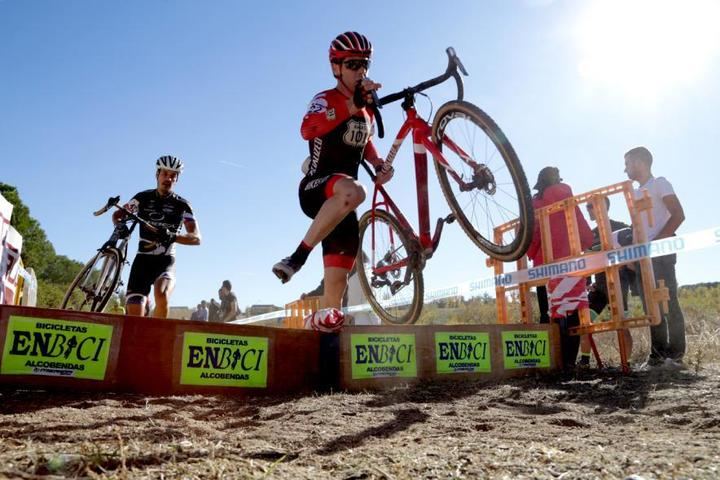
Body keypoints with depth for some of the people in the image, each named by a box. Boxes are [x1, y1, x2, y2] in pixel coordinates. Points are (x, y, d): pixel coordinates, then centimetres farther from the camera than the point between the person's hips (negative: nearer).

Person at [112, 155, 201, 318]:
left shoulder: (182, 205, -1)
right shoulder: (143, 198, 4)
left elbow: (196, 238, -8)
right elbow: (117, 215, 13)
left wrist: (172, 236, -28)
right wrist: (119, 225, -12)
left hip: (166, 263, -1)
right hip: (142, 260, 1)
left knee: (162, 296, -33)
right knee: (135, 317, -11)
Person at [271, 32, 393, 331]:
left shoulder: (368, 110, 14)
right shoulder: (326, 99, -7)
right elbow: (307, 130, -30)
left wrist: (379, 165, 9)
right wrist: (352, 104, -41)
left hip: (341, 205, 7)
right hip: (316, 189, -7)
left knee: (338, 279, 1)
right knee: (352, 192, -42)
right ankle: (297, 257, -32)